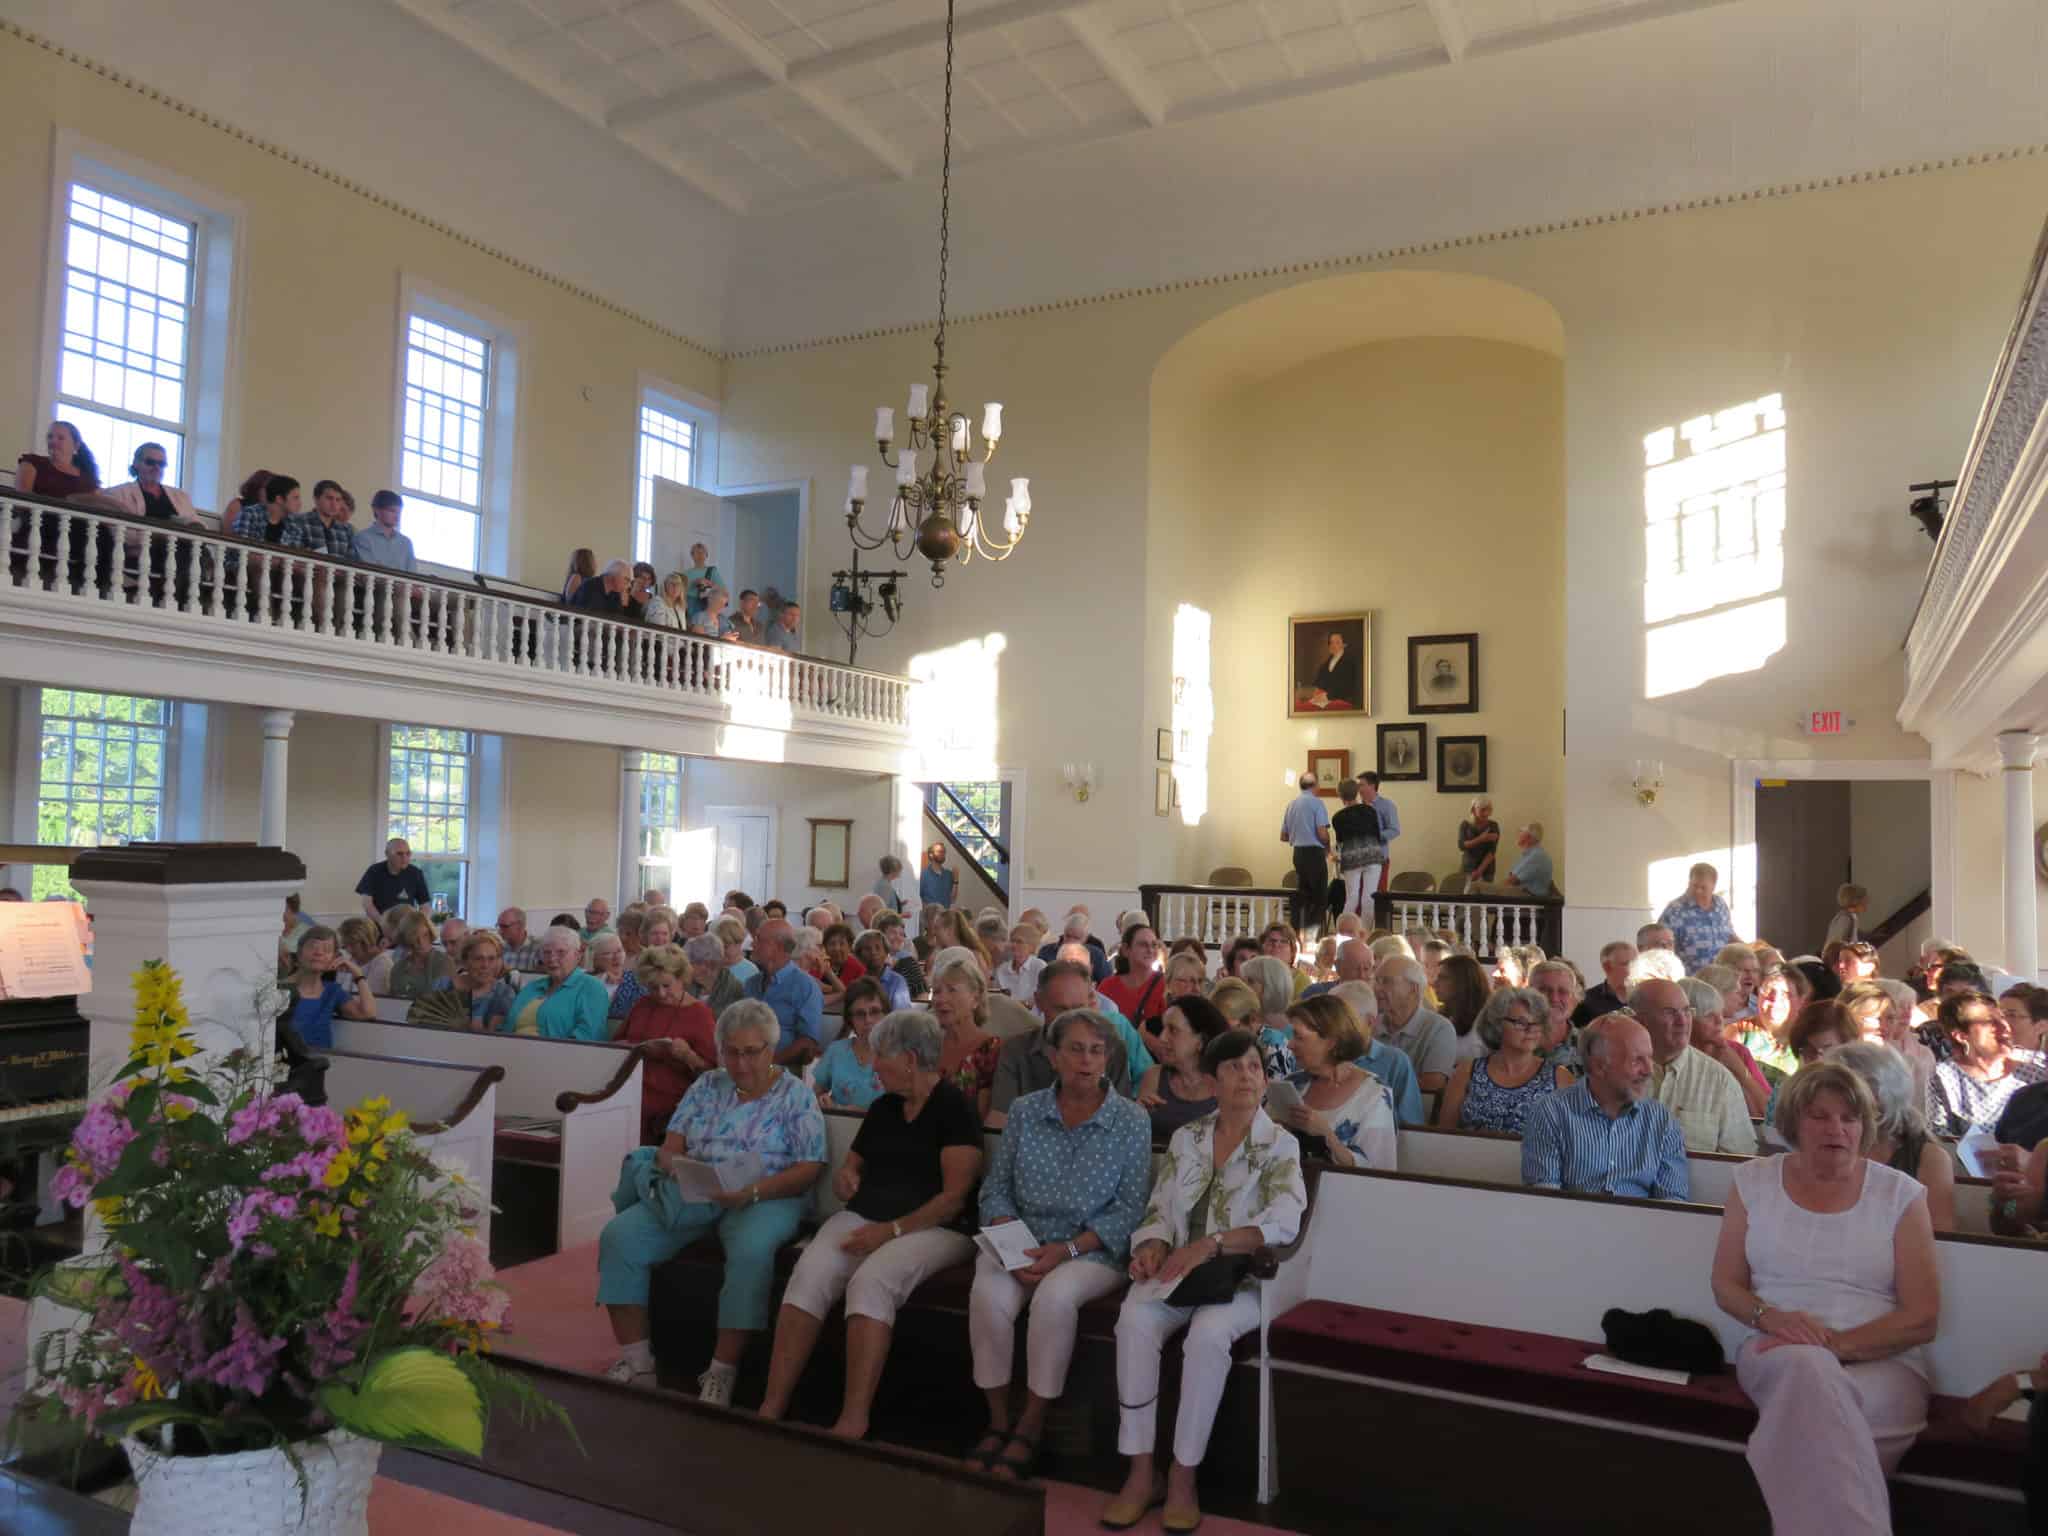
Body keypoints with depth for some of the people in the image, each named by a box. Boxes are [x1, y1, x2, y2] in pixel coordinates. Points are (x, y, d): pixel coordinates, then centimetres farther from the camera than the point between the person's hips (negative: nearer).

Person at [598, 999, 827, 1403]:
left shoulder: (795, 1095, 2)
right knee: (618, 1236, -16)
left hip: (763, 1198, -4)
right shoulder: (707, 1086, 15)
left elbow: (809, 1169, -6)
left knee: (751, 1251, -37)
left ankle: (722, 1372, -24)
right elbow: (670, 1145, 12)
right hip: (690, 1194, 5)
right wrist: (671, 1163, -14)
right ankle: (635, 1362, -8)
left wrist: (752, 1192, -20)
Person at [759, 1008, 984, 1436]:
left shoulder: (953, 1108, -5)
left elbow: (955, 1197, -12)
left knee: (871, 1280, -34)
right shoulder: (883, 1107, 17)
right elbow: (850, 1167, 28)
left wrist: (893, 1229, -19)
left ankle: (853, 1421, -31)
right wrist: (845, 1179, 3)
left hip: (932, 1229, -6)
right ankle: (771, 1408, -23)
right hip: (863, 1218, 6)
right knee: (809, 1275, -23)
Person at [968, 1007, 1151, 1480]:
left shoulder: (1131, 1121, -2)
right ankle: (998, 1421, -8)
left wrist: (1067, 1249, -16)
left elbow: (1130, 1209, -5)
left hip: (1092, 1249, -2)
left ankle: (1030, 1428, -13)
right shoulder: (1024, 1111, 6)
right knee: (989, 1295, -28)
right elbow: (996, 1189, 7)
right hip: (1021, 1241, 2)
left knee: (1054, 1297, -33)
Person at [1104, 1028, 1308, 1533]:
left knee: (1208, 1333, -35)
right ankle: (1141, 1473, -19)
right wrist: (1153, 1245, -13)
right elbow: (1159, 1209, 10)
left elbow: (1284, 1223, -15)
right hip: (1179, 1273, 3)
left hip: (1243, 1278, -3)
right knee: (1134, 1320, -28)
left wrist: (1209, 1244, -24)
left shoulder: (1280, 1145, -1)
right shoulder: (1185, 1138, 11)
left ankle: (1183, 1476, -19)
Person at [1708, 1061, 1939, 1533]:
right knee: (1807, 1366, -37)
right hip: (1778, 1353, 1)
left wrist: (1838, 1343, -15)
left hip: (1880, 1360, -1)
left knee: (1812, 1405, -37)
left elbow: (1921, 1318, 0)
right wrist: (1770, 1317, -13)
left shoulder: (1901, 1193, 4)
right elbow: (1726, 1287, 10)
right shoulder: (1754, 1181, 8)